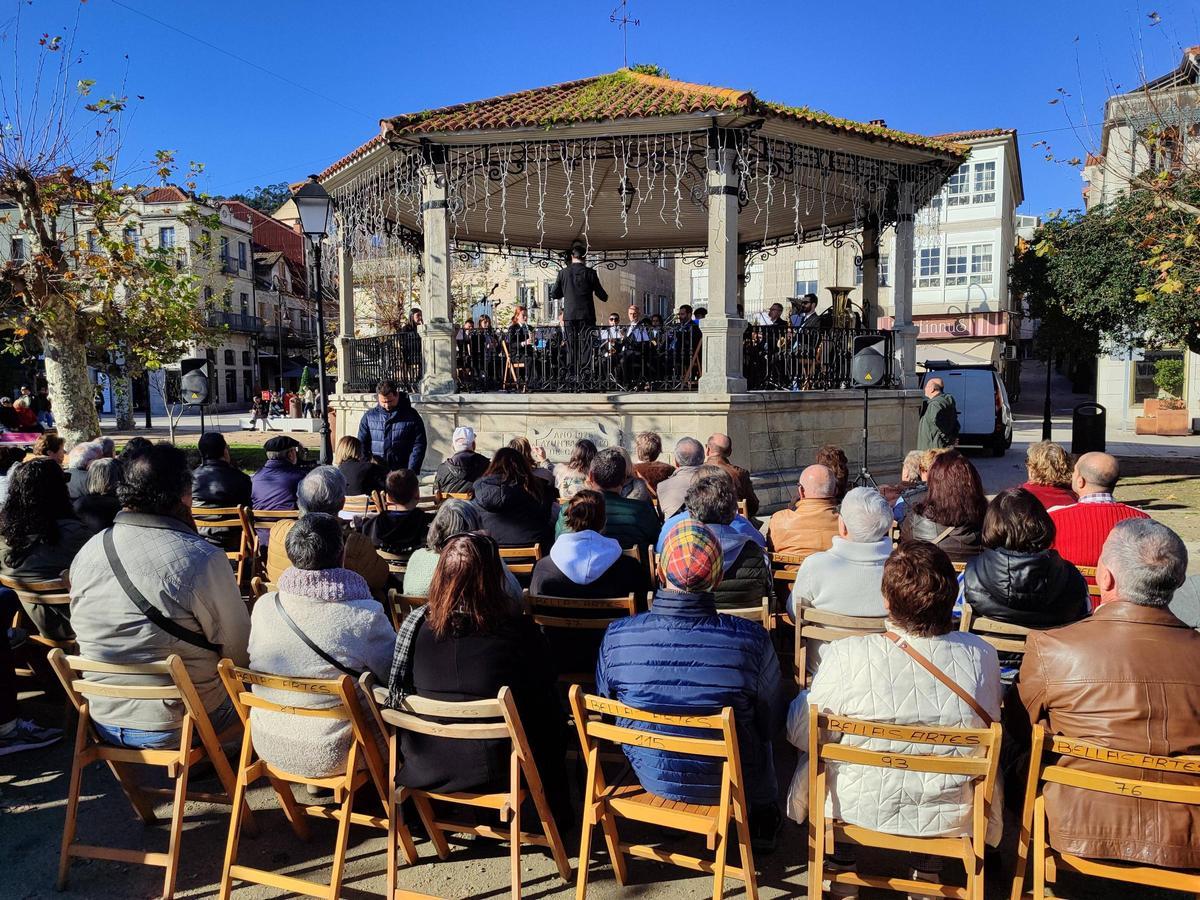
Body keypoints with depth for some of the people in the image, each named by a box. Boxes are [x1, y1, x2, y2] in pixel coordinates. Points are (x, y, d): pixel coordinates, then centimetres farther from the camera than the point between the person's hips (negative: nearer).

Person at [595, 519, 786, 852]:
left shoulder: (616, 636, -22)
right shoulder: (751, 639, -28)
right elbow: (771, 723, -11)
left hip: (650, 776, 2)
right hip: (724, 783, -2)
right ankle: (763, 817, 47)